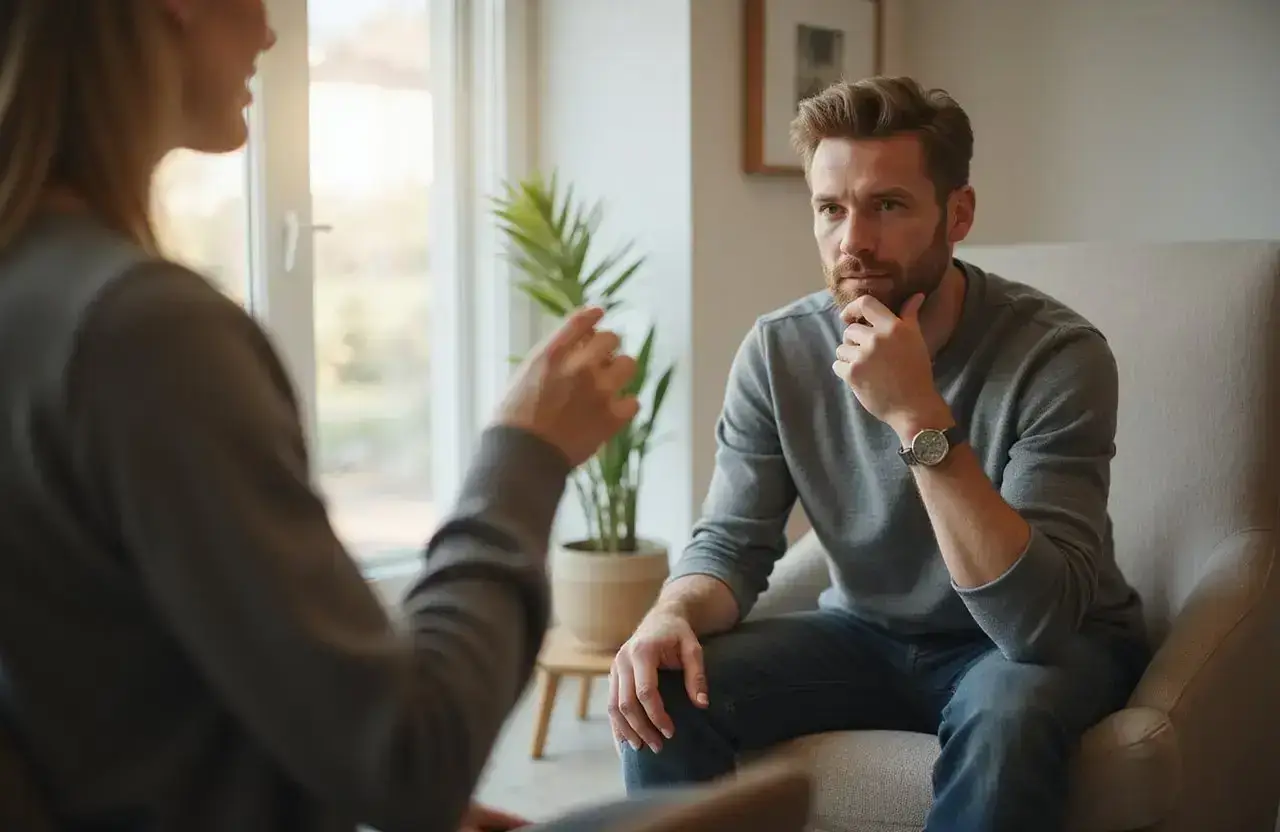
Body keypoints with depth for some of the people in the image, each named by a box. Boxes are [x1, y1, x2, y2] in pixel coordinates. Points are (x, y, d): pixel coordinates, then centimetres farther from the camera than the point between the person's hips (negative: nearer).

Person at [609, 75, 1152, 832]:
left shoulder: (1057, 353, -24)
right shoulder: (779, 350, -11)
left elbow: (1036, 620, -31)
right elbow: (733, 541, -7)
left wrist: (920, 417, -39)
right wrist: (672, 616, -30)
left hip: (1051, 645, -3)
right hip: (867, 634, 4)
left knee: (1007, 713, -37)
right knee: (660, 690, -18)